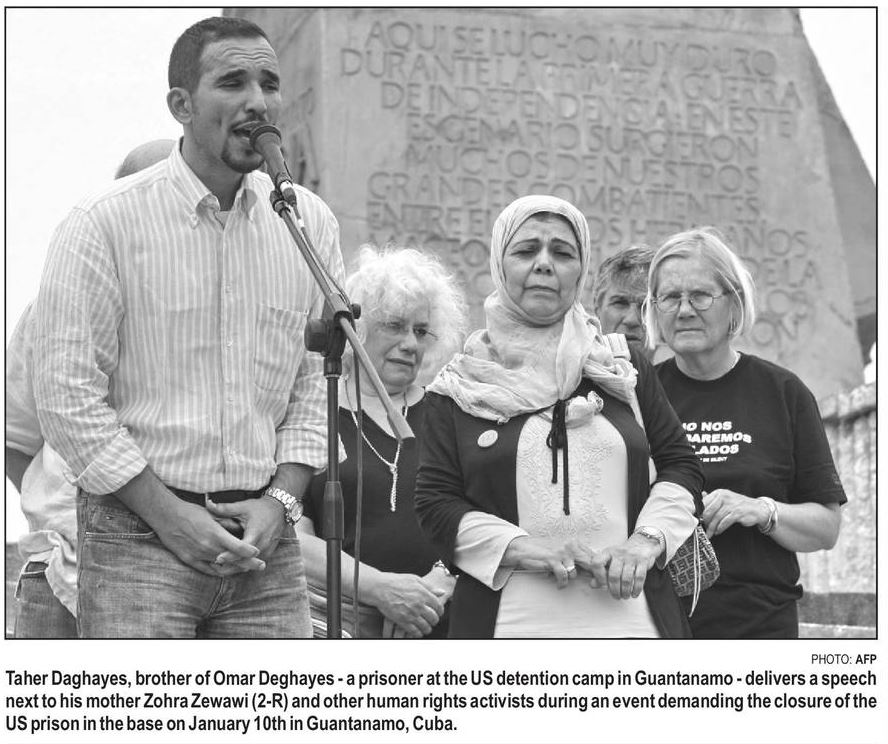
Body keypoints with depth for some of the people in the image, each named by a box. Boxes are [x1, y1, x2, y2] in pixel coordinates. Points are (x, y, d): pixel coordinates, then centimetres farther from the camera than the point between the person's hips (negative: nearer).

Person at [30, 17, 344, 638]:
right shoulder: (104, 224, -5)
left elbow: (316, 383, 11)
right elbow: (68, 396, -7)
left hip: (266, 542, 4)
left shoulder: (310, 223, 9)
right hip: (138, 536, -4)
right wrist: (170, 515, -11)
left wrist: (280, 500, -3)